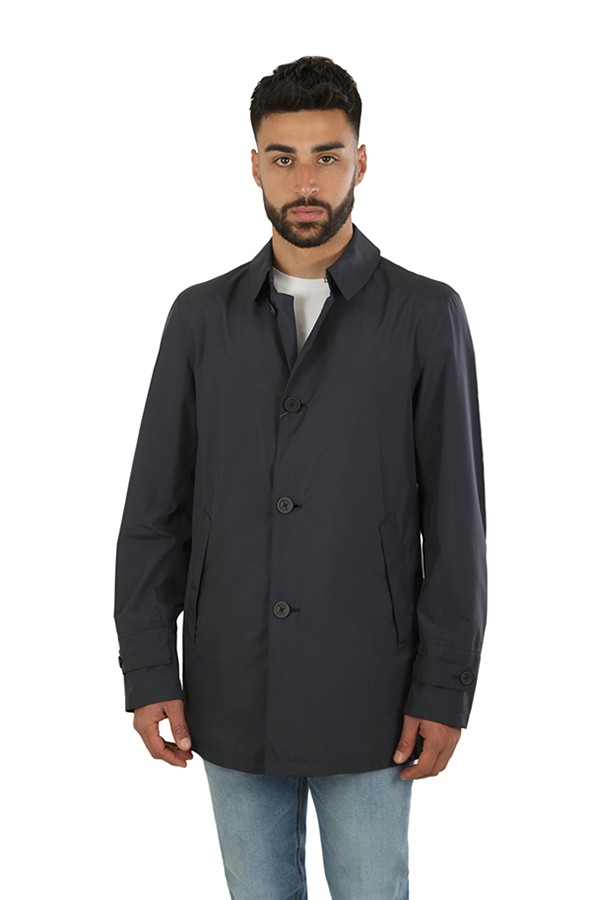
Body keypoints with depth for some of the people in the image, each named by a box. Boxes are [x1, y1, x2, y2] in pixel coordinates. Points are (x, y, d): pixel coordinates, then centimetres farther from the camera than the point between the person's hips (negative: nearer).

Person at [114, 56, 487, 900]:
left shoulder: (427, 315, -5)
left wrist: (445, 692, -9)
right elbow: (156, 508, 2)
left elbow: (455, 520, -6)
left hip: (366, 698, -2)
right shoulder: (201, 317, 2)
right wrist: (149, 674, -3)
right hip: (233, 694, 3)